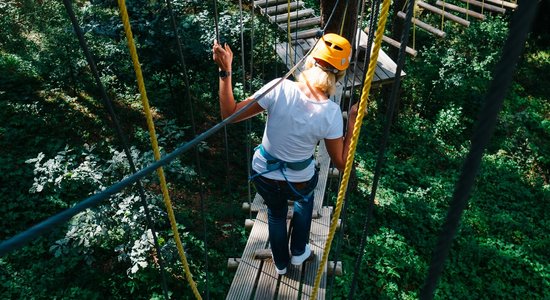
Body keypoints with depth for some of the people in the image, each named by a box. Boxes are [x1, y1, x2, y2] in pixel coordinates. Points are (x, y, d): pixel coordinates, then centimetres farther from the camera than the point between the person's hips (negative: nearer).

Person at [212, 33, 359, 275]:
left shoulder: (280, 88, -26)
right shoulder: (331, 113, -22)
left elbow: (230, 114, -17)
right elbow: (341, 163, -11)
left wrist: (225, 71, -14)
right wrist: (352, 123, -6)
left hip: (263, 176, 1)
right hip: (300, 182, 0)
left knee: (276, 212, 34)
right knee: (304, 198, 39)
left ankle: (280, 262, 57)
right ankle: (299, 253, 53)